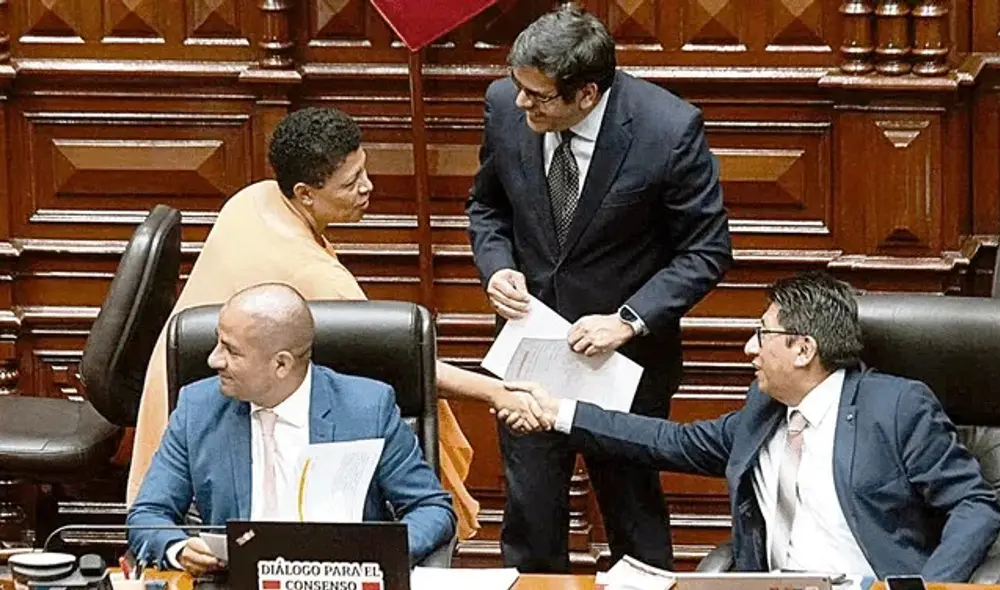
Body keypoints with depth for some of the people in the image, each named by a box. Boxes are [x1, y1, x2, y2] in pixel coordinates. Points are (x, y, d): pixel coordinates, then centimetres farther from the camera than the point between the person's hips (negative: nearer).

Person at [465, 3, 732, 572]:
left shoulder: (670, 129, -22)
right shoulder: (506, 105, -10)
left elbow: (707, 250, -12)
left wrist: (629, 320, -22)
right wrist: (497, 267, -11)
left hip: (627, 352, -3)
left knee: (633, 510, 12)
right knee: (530, 511, 9)